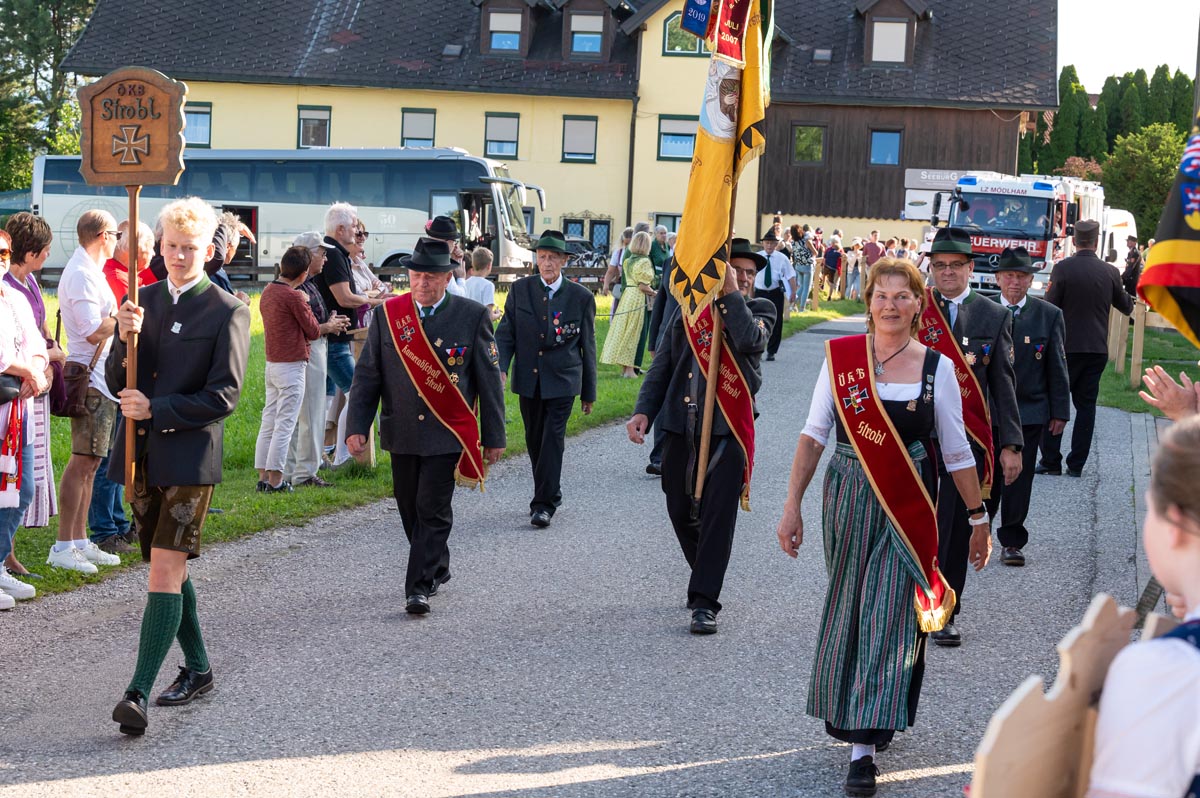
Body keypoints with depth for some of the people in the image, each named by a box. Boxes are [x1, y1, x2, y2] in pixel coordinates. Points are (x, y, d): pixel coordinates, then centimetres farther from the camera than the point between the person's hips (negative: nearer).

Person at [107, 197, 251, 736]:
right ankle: (197, 669, 31)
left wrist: (156, 409, -16)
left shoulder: (227, 312, -6)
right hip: (140, 455, 6)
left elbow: (223, 396, -11)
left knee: (165, 572, -12)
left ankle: (138, 692, -16)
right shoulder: (142, 301, 11)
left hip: (190, 456, -6)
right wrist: (125, 339, -12)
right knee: (170, 567, 16)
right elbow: (118, 384, 7)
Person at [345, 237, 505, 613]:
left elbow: (489, 380, 1)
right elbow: (367, 374, 5)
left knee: (433, 510, -7)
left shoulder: (472, 315, -3)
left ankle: (419, 588, -3)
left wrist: (494, 437, 1)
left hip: (448, 434, -3)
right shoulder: (388, 313, 2)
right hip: (402, 433, 3)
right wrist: (357, 426, -3)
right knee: (410, 510, 13)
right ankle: (437, 569, 34)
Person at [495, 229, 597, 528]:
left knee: (553, 439, -10)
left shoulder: (581, 297, -1)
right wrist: (501, 368, -14)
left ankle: (543, 504, -8)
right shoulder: (520, 290, 3)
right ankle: (552, 492, 27)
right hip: (528, 380, 3)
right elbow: (506, 333, 4)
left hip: (562, 381, -3)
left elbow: (587, 346, 4)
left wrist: (589, 392, 7)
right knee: (535, 440, 10)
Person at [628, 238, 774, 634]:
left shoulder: (760, 309, 5)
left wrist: (730, 294, -12)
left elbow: (749, 339, -18)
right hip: (681, 426, 4)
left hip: (729, 428, -3)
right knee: (681, 511, 13)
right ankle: (707, 580, 35)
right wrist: (643, 411, 0)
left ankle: (704, 601, -3)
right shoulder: (687, 310, 12)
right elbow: (661, 367, 12)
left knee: (718, 514, -7)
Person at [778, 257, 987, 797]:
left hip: (907, 509, -1)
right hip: (848, 499, 1)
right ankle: (847, 712, 35)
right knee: (845, 609, 12)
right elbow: (814, 434, 1)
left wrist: (979, 519, 9)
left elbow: (957, 452, 5)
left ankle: (864, 745, -5)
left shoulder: (937, 368, -1)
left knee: (888, 616, -7)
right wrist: (793, 506, -3)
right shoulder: (840, 356, -1)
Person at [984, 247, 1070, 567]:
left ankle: (1012, 541, 14)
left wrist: (1060, 411, 2)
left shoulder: (1049, 315, 2)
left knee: (1019, 479, 4)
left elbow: (1057, 367, 4)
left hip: (1030, 411, 0)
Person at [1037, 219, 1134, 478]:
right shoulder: (1110, 272, 0)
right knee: (1086, 405, 8)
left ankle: (1051, 461, 4)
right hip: (1098, 349, 3)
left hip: (1066, 347, -3)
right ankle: (1076, 464, 8)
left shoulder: (1063, 268, -11)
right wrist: (1129, 298, 36)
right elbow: (1126, 307, 15)